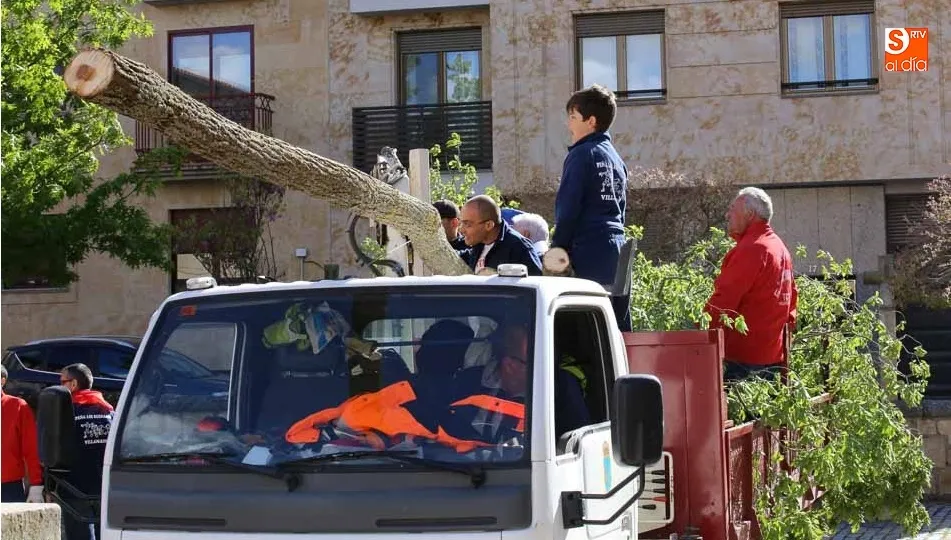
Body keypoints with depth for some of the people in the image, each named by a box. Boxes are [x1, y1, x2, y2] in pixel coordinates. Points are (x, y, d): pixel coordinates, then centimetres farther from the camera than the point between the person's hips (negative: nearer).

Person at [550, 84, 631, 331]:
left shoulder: (582, 155, -7)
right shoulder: (615, 158, 18)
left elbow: (567, 211, -11)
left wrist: (557, 252, -6)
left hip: (590, 256, -8)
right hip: (618, 251, 8)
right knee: (618, 327, 9)